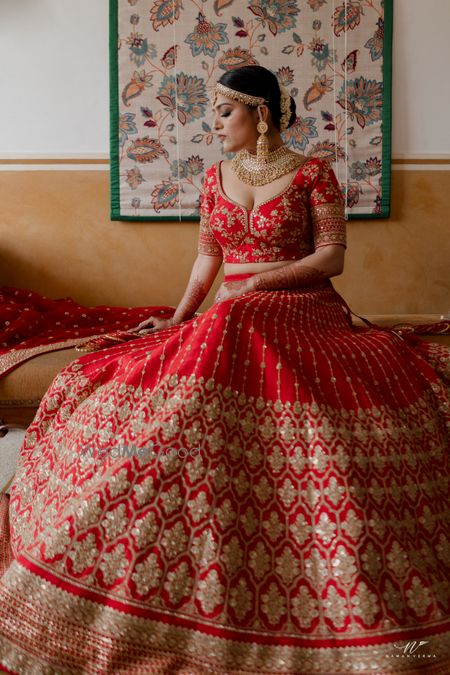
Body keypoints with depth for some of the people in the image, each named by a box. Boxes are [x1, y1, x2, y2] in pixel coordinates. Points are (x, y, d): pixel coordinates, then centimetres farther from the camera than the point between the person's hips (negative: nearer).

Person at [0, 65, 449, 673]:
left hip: (303, 313, -4)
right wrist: (179, 317, 4)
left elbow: (332, 256, -3)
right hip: (232, 317, 4)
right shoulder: (216, 176, 15)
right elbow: (207, 256, 15)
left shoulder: (312, 172, 2)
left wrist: (261, 279, -12)